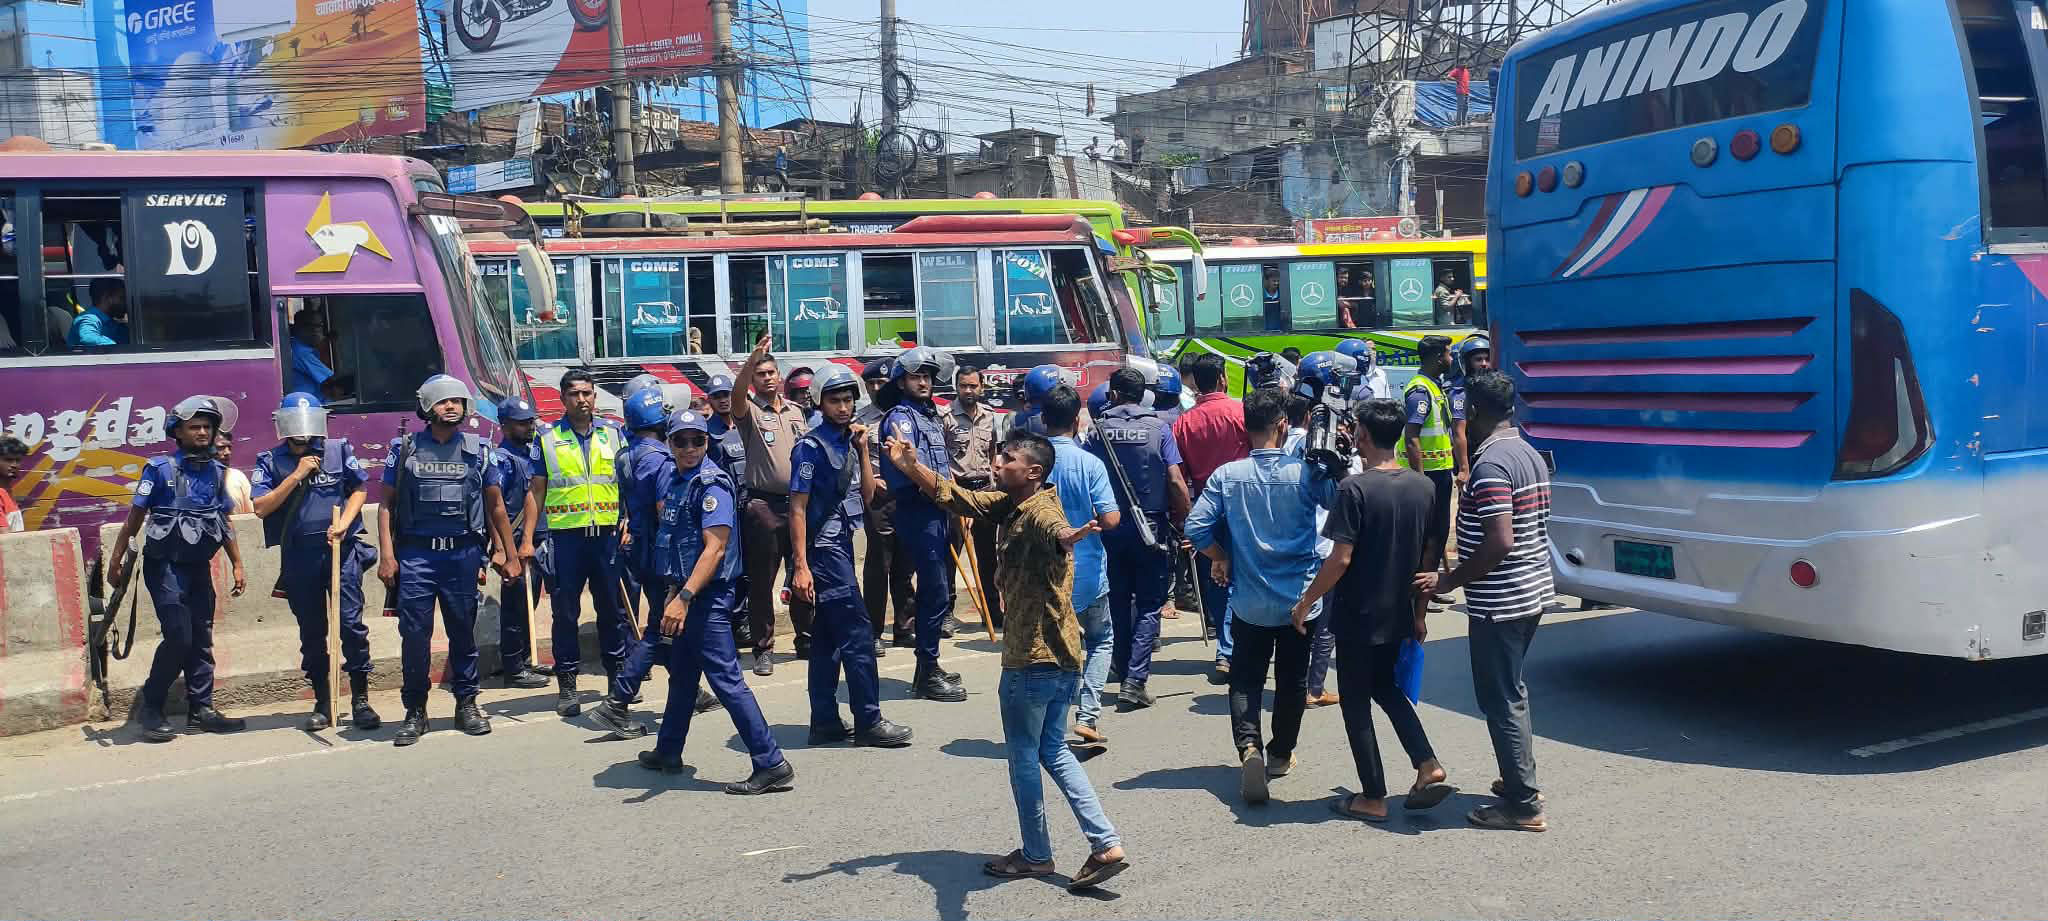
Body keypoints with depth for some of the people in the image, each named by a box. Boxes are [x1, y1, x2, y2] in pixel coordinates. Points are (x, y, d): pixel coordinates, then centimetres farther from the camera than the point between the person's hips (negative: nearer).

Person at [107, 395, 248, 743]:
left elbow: (224, 522, 14)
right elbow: (135, 517, -3)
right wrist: (116, 561, -3)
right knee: (179, 636, -13)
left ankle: (201, 710, 13)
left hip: (199, 567, 5)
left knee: (202, 639, 6)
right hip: (165, 566, -5)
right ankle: (149, 707, 4)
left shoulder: (217, 472, 8)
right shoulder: (160, 468, -6)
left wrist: (238, 565, 12)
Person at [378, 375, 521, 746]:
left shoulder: (477, 450, 8)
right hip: (416, 553, -1)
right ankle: (415, 711, 10)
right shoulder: (405, 449, 6)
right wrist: (387, 555, -3)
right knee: (414, 632, -2)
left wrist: (510, 555, 11)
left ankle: (466, 704, 19)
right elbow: (387, 504, 6)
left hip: (463, 553, 1)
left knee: (463, 631, 7)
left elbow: (496, 505, 13)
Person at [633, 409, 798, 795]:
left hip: (708, 596, -9)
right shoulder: (676, 482, 13)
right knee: (682, 675, 20)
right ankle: (667, 753, 35)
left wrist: (684, 597, -29)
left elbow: (715, 547, -23)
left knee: (725, 678, -12)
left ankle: (772, 765, -12)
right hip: (685, 592, 9)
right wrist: (674, 592, 21)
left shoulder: (711, 484, -15)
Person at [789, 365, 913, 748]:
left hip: (842, 545, 8)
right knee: (857, 634, -7)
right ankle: (868, 721, 0)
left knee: (828, 638, 10)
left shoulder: (848, 442, 11)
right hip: (822, 548, -8)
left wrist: (863, 450, 2)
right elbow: (797, 508, -14)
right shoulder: (811, 446, -11)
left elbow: (867, 497, 11)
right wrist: (801, 566, -19)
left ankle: (825, 723, 15)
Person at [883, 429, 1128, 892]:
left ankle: (1035, 855, 23)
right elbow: (959, 499, 18)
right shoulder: (1010, 504, 8)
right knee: (1052, 749, 17)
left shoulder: (1038, 511, -20)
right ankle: (1106, 844, 13)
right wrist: (911, 467, 8)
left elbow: (1053, 526, -45)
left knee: (1023, 755, 8)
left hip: (1033, 658, -10)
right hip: (1060, 656, 10)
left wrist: (1066, 537, -68)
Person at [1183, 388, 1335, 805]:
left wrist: (1222, 559, 7)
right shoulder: (1305, 474, -13)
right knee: (1292, 680, 17)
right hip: (1300, 600, 0)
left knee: (1245, 679, 10)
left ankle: (1249, 746, -13)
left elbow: (1196, 528, -9)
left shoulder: (1227, 476, -9)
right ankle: (1280, 754, 29)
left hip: (1250, 602, 0)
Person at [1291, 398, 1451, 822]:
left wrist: (1305, 602, -9)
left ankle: (1373, 798, 12)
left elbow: (1341, 559, -21)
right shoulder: (1424, 487, 0)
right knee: (1386, 687, 25)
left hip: (1357, 614, -6)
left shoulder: (1355, 488, -19)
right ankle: (1427, 766, 10)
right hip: (1398, 612, 6)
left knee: (1356, 702, 8)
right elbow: (1426, 556, 7)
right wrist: (1418, 612, 17)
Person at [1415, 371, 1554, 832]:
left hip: (1500, 601, -10)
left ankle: (1523, 804, 5)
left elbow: (1500, 542, -28)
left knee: (1501, 699, -1)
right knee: (1511, 690, 22)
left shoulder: (1490, 465, -21)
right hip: (1533, 591, 10)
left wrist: (1449, 581, -18)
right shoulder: (1531, 455, 10)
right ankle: (1520, 778, 32)